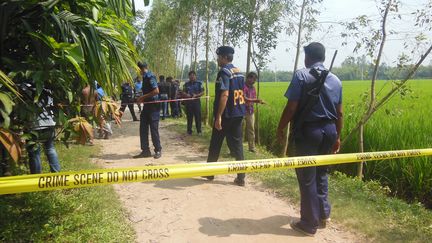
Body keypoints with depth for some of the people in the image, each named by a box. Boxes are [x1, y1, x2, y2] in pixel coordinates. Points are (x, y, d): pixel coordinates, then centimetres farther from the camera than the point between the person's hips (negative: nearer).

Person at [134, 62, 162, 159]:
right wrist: (141, 98, 12)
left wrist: (143, 97, -16)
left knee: (153, 129, -2)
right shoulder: (145, 77, 14)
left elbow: (156, 91, -23)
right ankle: (145, 150, 14)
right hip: (146, 106, 9)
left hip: (153, 106, -9)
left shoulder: (150, 76, -14)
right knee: (143, 129, 8)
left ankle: (158, 150, 10)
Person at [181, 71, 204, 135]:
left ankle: (199, 130, 5)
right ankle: (189, 130, 13)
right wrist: (186, 94, -13)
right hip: (188, 102, 2)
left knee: (198, 116, -3)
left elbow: (202, 92, 0)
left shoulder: (199, 83, 5)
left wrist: (196, 95, -17)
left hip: (196, 101, -2)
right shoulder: (186, 84, 12)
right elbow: (183, 92, 9)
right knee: (189, 116, 5)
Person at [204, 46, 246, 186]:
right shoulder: (239, 72, 13)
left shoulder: (224, 72, -13)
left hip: (226, 115, -7)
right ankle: (241, 178, 8)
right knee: (237, 145, 8)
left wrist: (218, 116, -22)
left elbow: (224, 95, -22)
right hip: (238, 114, 7)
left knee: (215, 145, 9)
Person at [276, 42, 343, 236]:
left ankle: (309, 224, 13)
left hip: (307, 131, -6)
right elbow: (339, 113, 10)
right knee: (321, 173, 22)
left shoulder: (301, 75, -9)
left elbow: (291, 107, -15)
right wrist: (337, 136, 19)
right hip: (329, 131, 6)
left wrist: (280, 129, -3)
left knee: (307, 177, 3)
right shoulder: (335, 80, 9)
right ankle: (323, 214, 30)